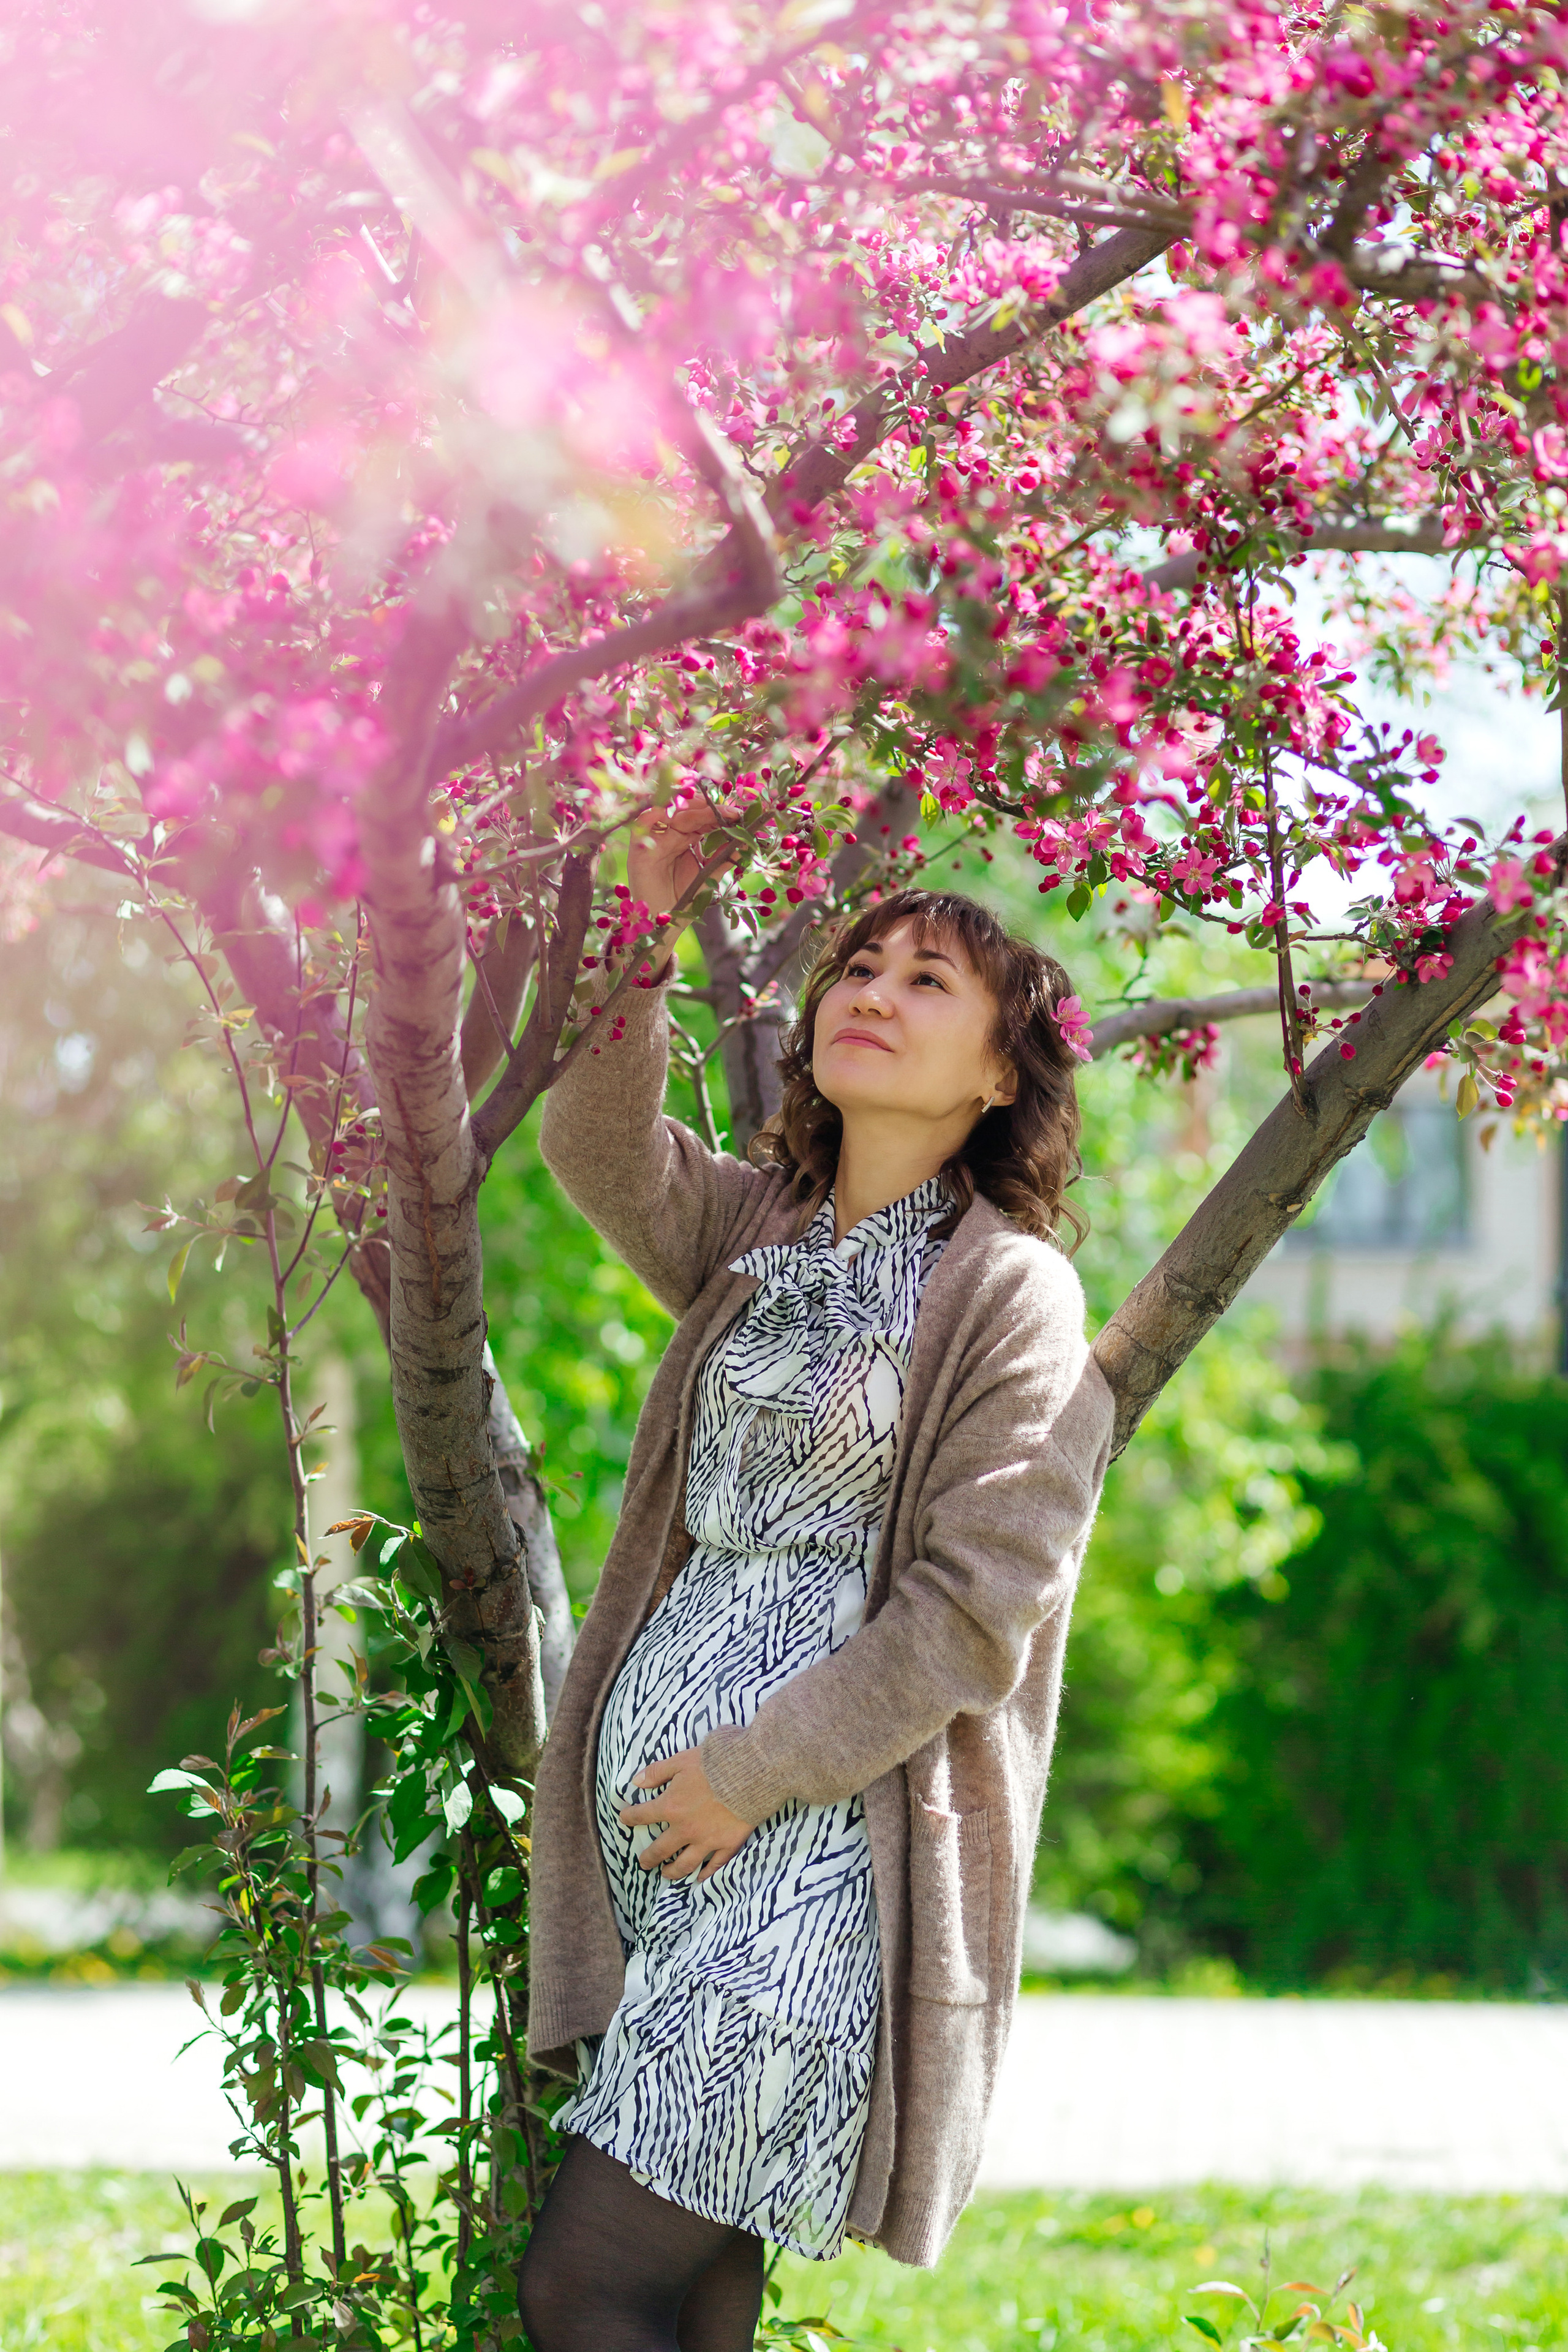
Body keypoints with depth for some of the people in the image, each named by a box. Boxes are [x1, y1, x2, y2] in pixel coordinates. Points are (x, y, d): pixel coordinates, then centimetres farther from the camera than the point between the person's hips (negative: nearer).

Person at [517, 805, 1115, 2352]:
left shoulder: (1012, 1291, -4)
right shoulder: (756, 1232, 16)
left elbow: (973, 1610, -10)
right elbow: (601, 1152, 0)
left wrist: (755, 1770, -11)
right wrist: (648, 927, -11)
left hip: (828, 1836, -7)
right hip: (646, 1814, 7)